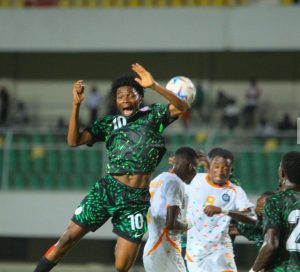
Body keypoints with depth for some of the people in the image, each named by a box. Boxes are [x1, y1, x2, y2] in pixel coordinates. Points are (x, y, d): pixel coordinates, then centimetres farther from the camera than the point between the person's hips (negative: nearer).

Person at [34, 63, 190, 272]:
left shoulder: (152, 115, 6)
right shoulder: (108, 124, 10)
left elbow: (182, 107, -9)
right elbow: (74, 141, 3)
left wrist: (154, 85, -21)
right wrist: (76, 105, -7)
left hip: (137, 199, -1)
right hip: (107, 190, 1)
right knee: (69, 237, -6)